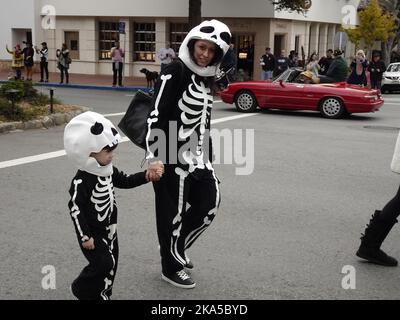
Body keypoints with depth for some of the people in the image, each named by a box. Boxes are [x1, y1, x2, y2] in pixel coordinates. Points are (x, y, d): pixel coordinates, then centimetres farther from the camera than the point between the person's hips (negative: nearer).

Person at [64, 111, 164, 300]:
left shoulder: (107, 170, -1)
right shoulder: (82, 181, -26)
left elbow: (124, 181, 14)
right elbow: (75, 209, -24)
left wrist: (146, 175, 0)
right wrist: (85, 237, -21)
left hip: (109, 229, 8)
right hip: (92, 232, -8)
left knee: (111, 263, 14)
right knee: (102, 263, -10)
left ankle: (102, 295, 33)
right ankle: (82, 290, 17)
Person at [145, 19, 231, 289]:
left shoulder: (207, 77, 12)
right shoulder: (174, 73, -14)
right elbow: (156, 116, -19)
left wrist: (207, 155, 22)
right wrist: (153, 157, -23)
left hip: (196, 153, 8)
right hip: (173, 154, -8)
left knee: (210, 201, 10)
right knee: (173, 211, 3)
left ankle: (178, 247, 31)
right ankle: (172, 267, 22)